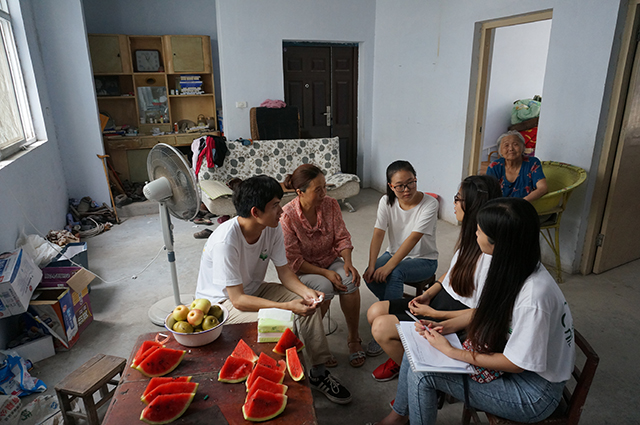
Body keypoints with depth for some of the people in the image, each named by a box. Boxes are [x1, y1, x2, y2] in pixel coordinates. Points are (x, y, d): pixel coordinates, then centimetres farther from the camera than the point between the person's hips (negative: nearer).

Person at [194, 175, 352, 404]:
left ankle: (318, 373, 3)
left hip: (253, 289, 7)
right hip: (221, 302, -7)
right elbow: (237, 300, -31)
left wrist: (305, 291, -24)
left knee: (308, 303, -12)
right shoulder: (225, 241, -33)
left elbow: (283, 270, -3)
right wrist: (287, 306, -36)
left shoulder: (272, 229, -12)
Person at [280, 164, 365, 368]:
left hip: (330, 261, 4)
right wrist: (325, 273, -25)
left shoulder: (330, 205, -6)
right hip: (302, 270, -4)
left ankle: (353, 338, -7)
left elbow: (342, 238, -1)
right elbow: (294, 261, -18)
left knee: (349, 280, -27)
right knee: (324, 287, -33)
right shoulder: (287, 216, -20)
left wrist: (348, 263, -20)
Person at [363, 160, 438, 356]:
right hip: (394, 253, 4)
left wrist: (389, 266, -35)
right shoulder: (386, 202, -8)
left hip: (424, 259, -4)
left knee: (395, 274, -34)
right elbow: (378, 234, -15)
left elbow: (413, 239, -29)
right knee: (370, 277, -24)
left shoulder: (429, 204, -21)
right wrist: (372, 266, -28)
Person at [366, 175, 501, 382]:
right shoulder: (470, 235, 0)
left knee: (381, 327, -14)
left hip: (455, 318, -8)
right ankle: (399, 358, 25)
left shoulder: (491, 253, -28)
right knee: (375, 312, 2)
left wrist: (432, 314, -18)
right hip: (439, 299, 8)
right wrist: (428, 294, 1)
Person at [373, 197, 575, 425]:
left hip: (533, 390, -8)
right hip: (506, 354, 8)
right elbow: (488, 310, 8)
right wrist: (445, 326, -4)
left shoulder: (533, 298, -35)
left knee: (421, 374, -15)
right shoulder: (512, 267, -8)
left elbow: (516, 364, -25)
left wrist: (451, 352, -18)